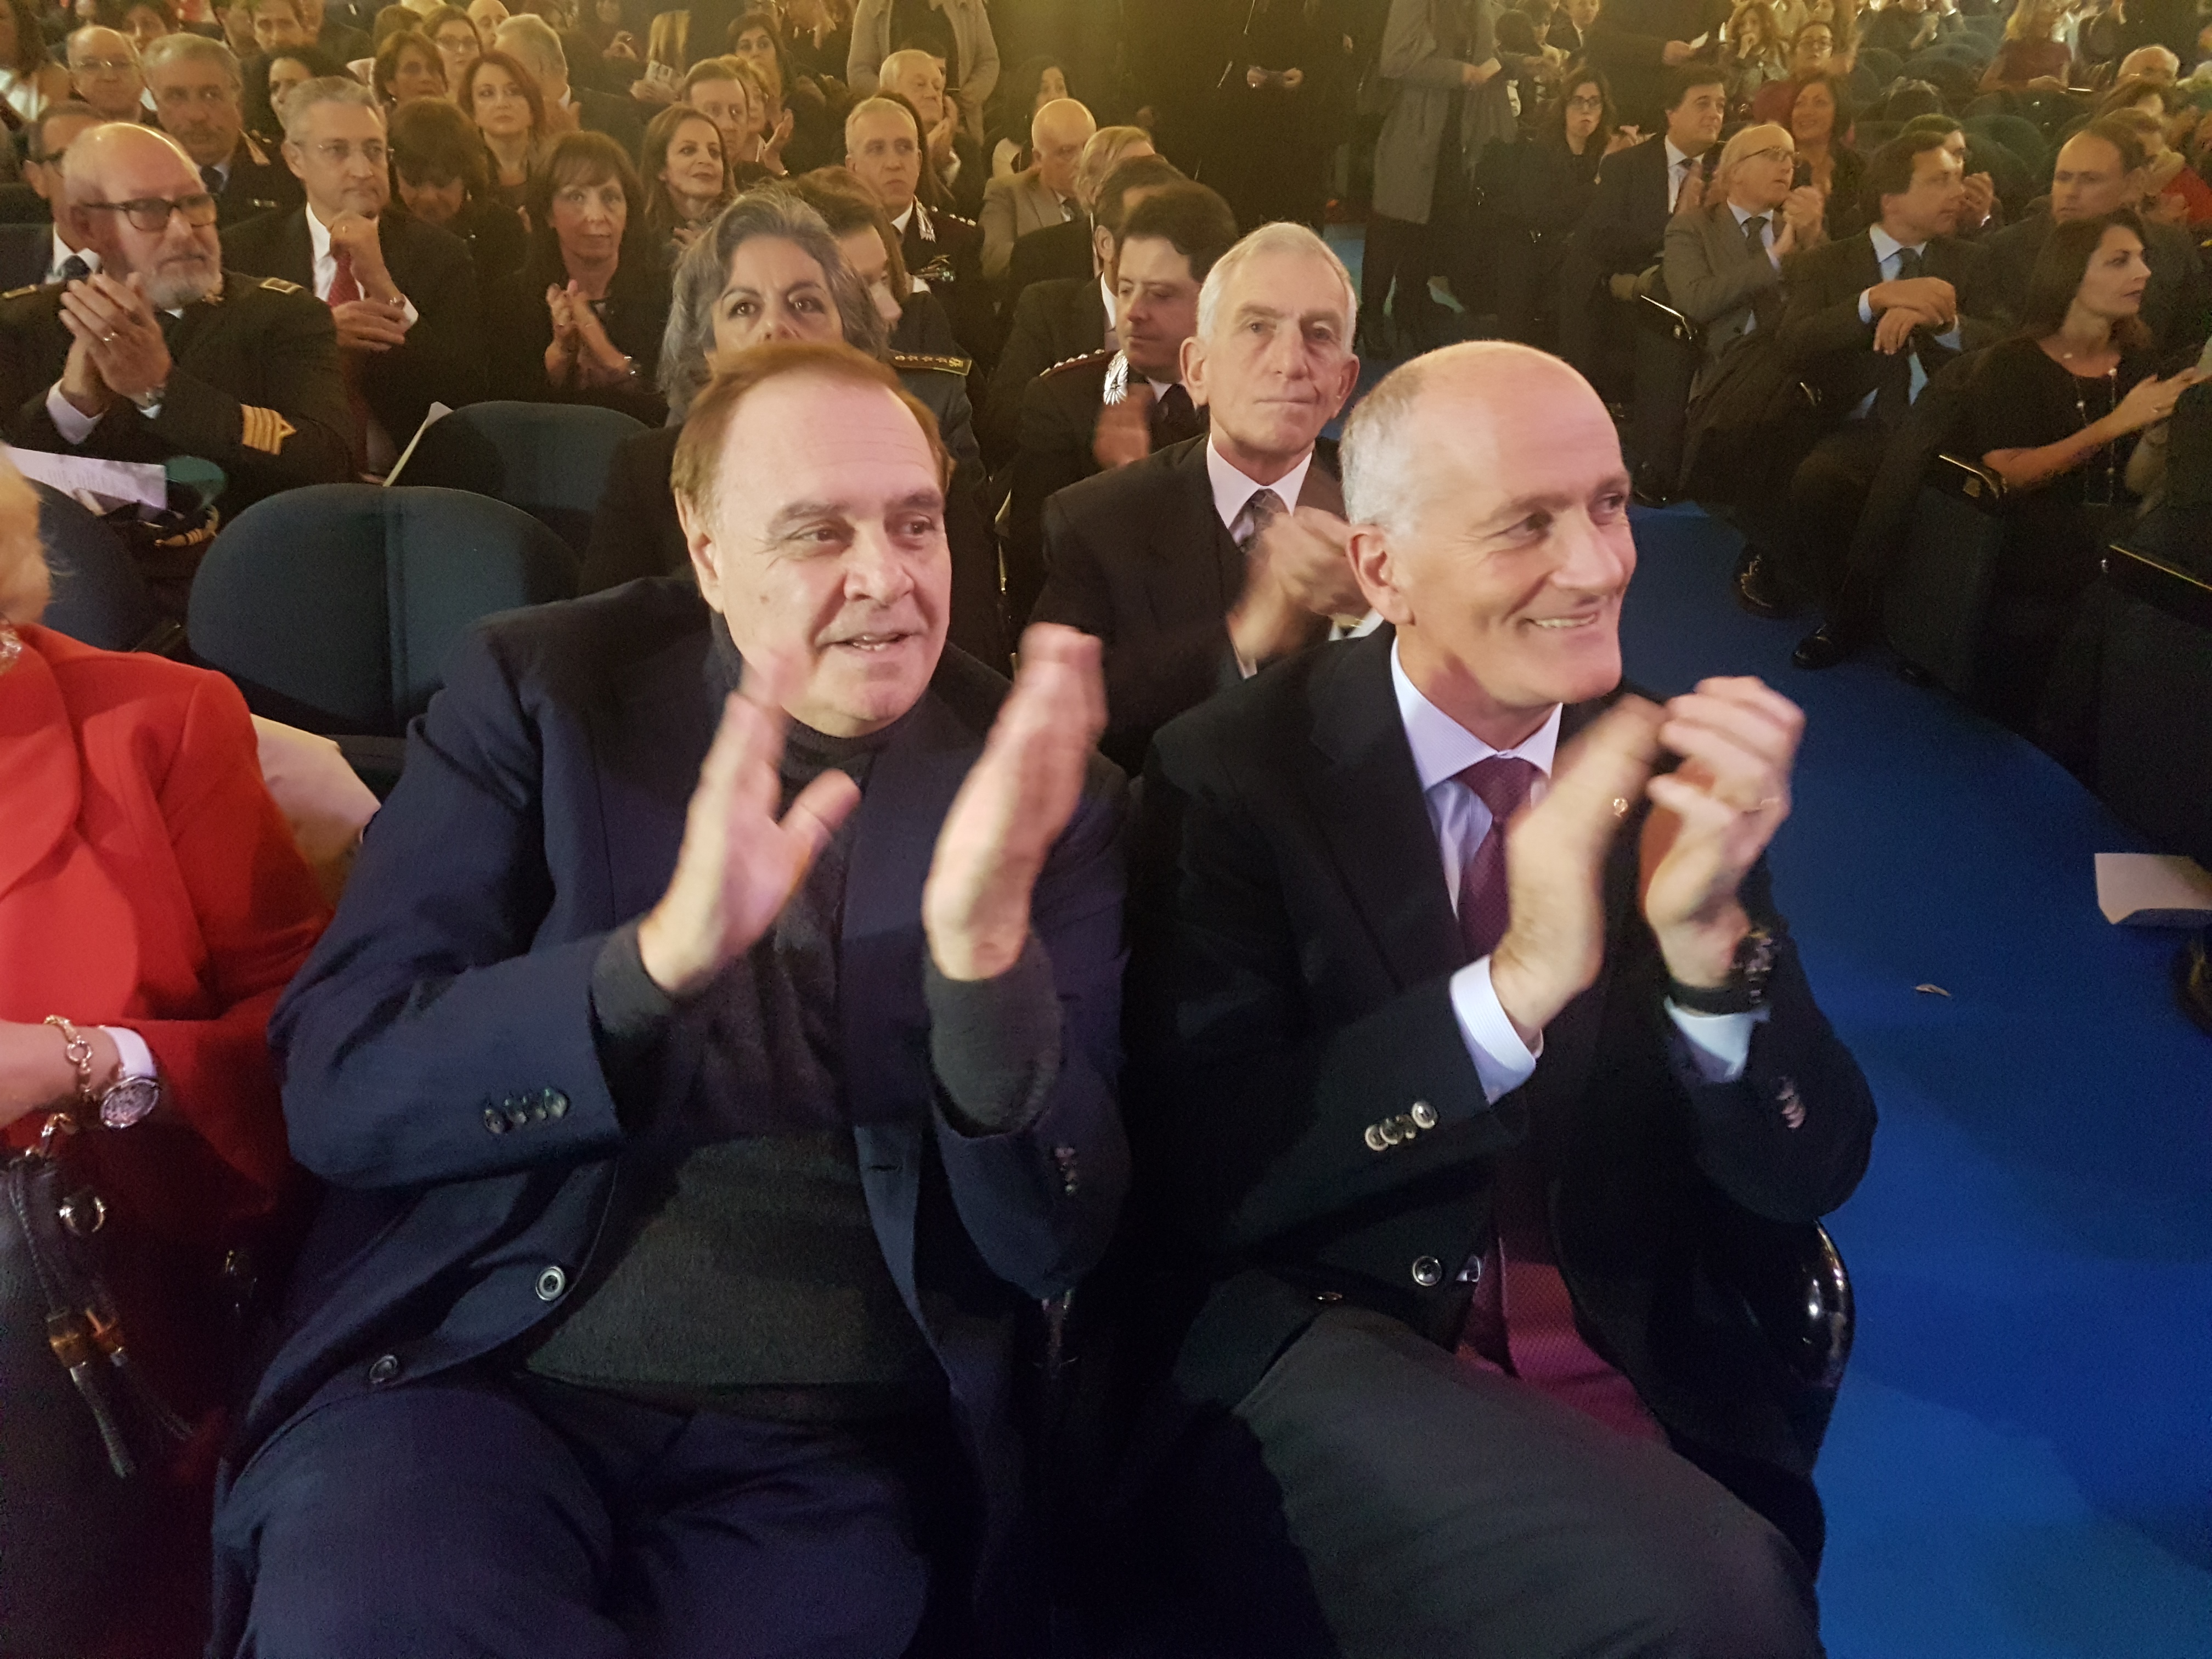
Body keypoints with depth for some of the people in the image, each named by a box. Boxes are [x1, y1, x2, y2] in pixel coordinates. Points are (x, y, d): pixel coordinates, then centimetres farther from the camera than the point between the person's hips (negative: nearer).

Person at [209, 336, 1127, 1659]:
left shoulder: (1040, 789, 0)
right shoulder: (540, 691, 0)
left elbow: (1057, 1242, -5)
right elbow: (334, 1090, -8)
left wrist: (983, 943, -24)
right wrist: (662, 953, -25)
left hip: (830, 1452, 1)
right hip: (479, 1373, 0)